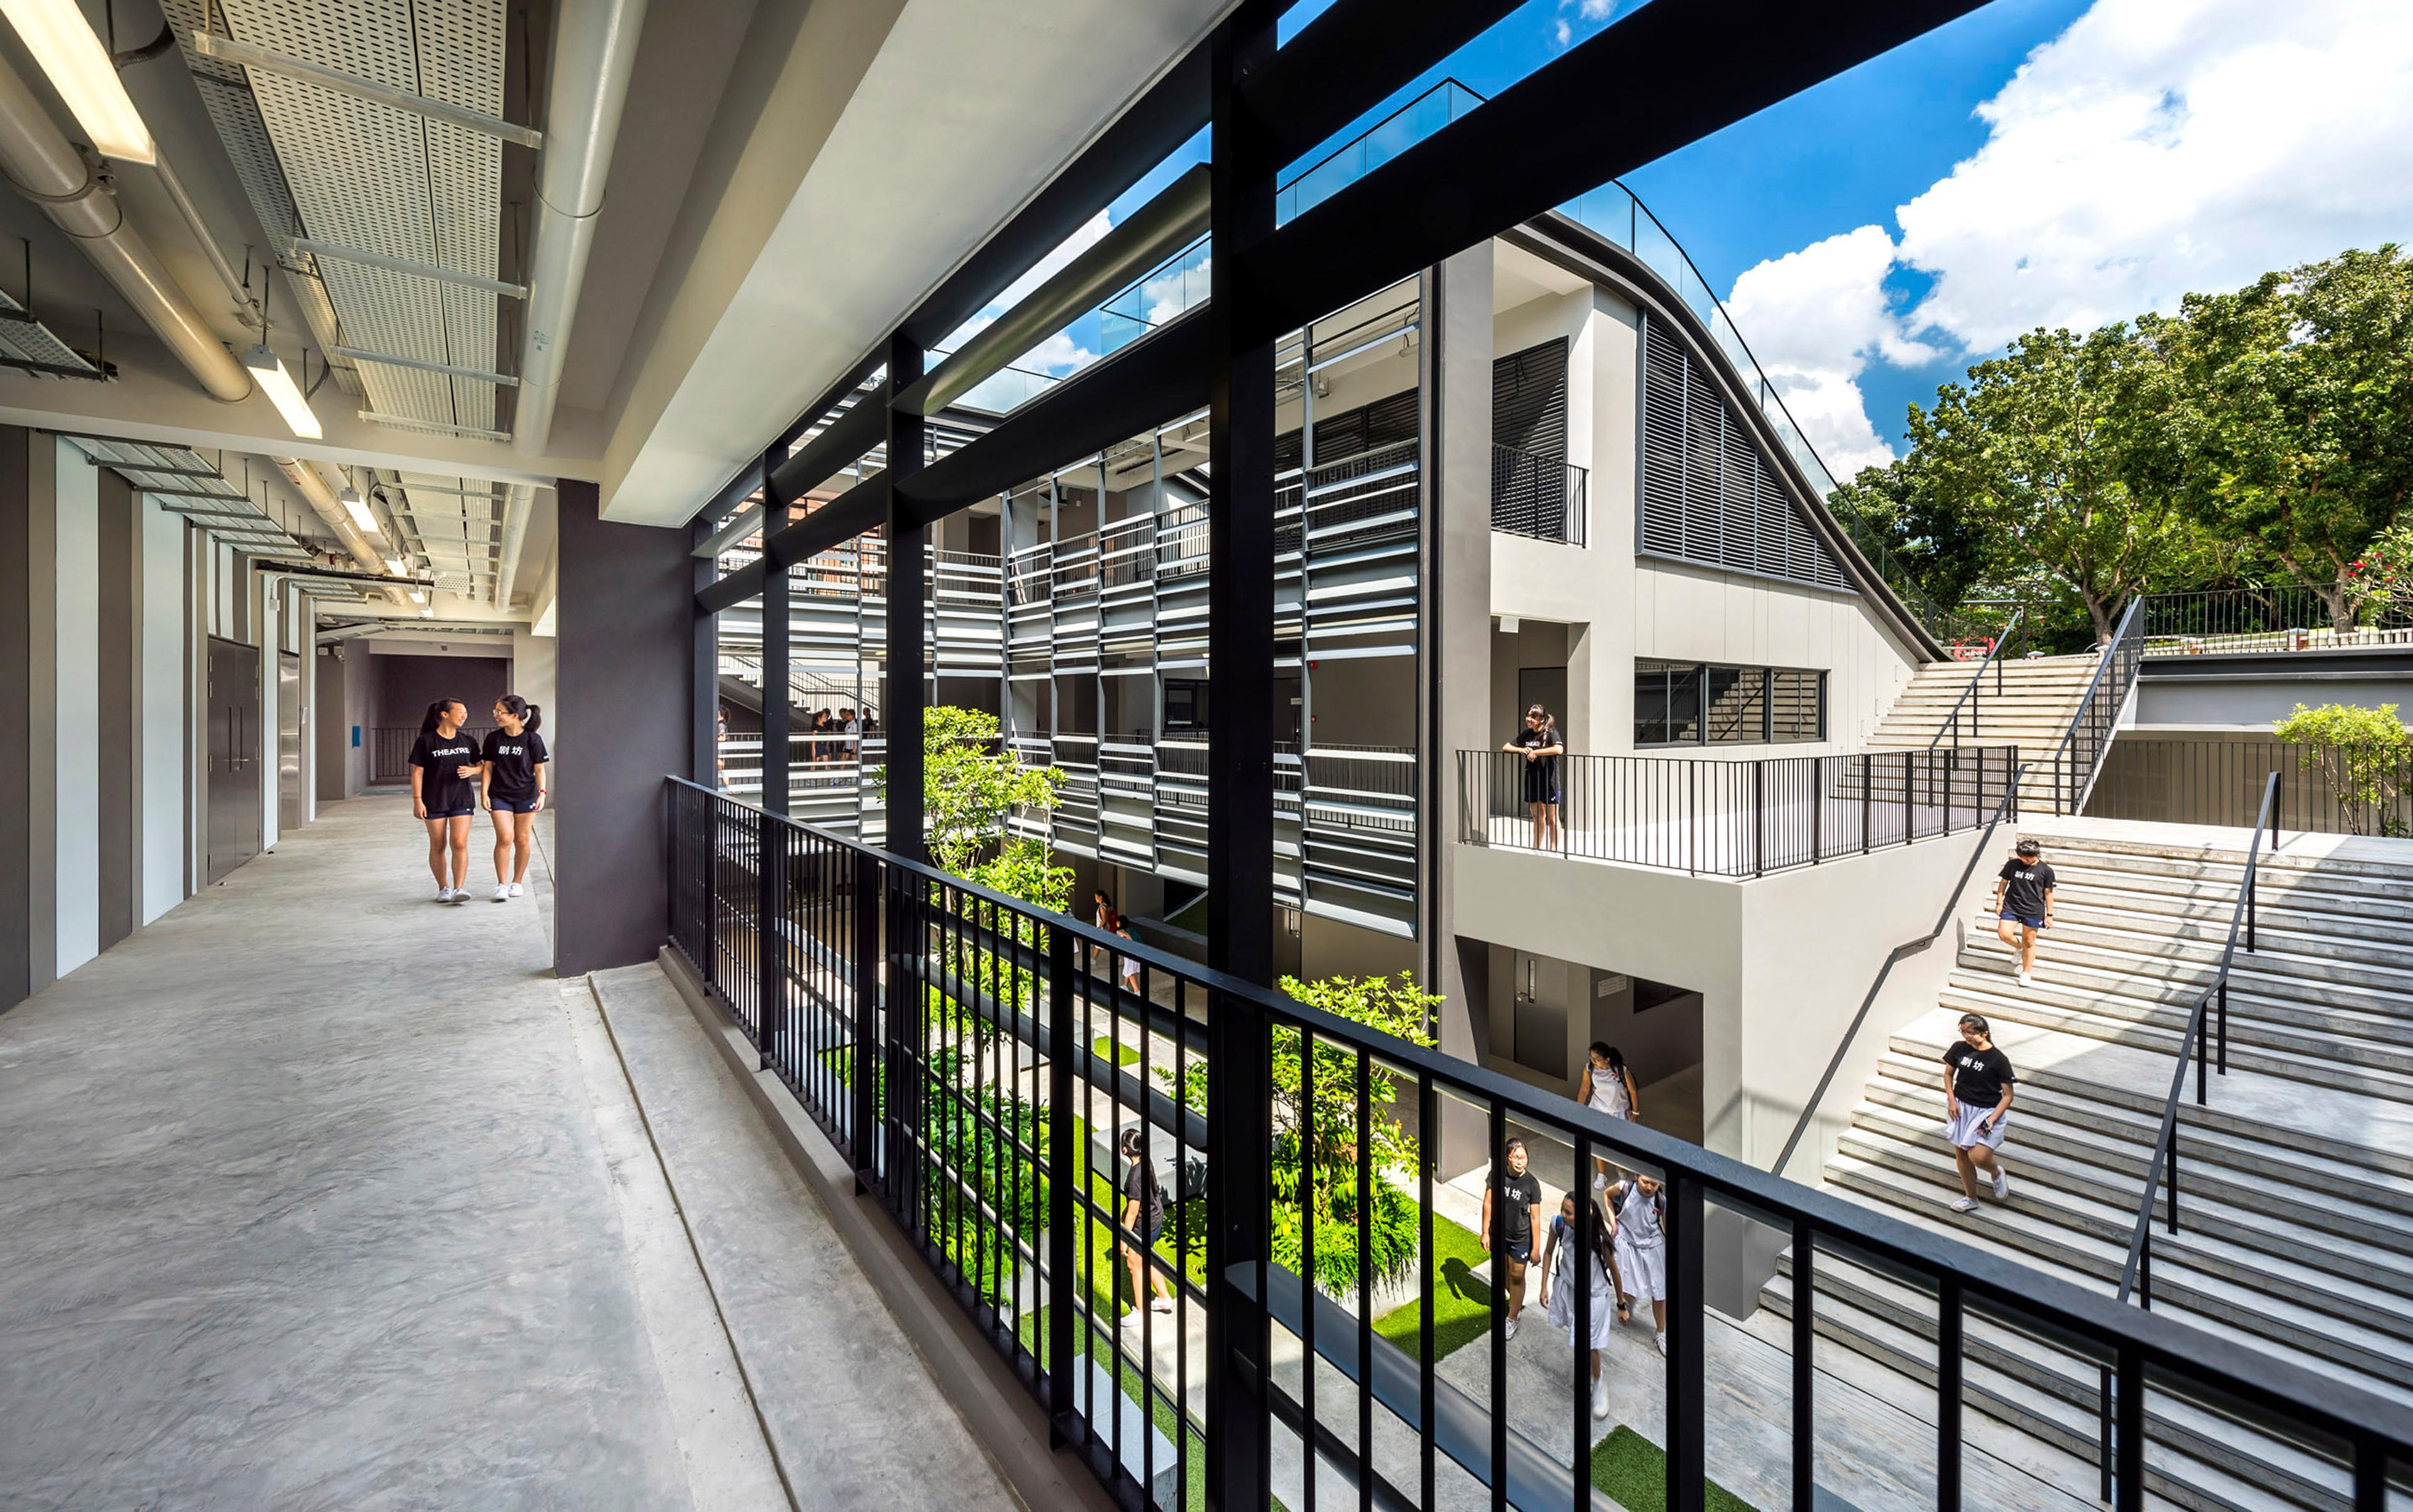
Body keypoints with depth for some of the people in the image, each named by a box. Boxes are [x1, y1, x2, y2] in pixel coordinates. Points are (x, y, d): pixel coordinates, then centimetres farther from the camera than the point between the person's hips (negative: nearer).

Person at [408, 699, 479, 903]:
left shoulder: (468, 742, 7)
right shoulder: (425, 741, -3)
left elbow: (480, 765, 18)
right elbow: (417, 772, -4)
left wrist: (472, 770, -6)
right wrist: (417, 800, -8)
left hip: (462, 800, 2)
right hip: (434, 801, -2)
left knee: (459, 844, -9)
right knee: (438, 846, 6)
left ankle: (459, 889, -12)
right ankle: (444, 888, 17)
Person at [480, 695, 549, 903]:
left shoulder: (532, 739, -5)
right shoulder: (493, 738, 2)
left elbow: (539, 769, -1)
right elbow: (488, 767, 7)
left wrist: (542, 793, -9)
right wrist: (484, 793, 0)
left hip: (525, 796, -1)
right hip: (500, 796, 1)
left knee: (522, 840, 5)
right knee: (504, 837, -11)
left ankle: (517, 882, 20)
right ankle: (501, 885, -3)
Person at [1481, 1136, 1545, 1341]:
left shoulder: (1532, 1183, -21)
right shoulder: (1497, 1173, -17)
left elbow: (1535, 1217, -14)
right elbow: (1488, 1203, -7)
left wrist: (1536, 1248, -10)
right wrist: (1485, 1232, -4)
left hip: (1520, 1239, -3)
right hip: (1498, 1234, 3)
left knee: (1517, 1276, 12)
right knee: (1503, 1272, 22)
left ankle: (1512, 1319, 31)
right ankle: (1516, 1300, 51)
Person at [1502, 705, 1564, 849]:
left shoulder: (1551, 733, -11)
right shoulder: (1526, 734, 7)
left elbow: (1559, 750, -30)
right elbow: (1505, 747, 9)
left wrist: (1536, 752, -22)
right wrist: (1521, 750, -10)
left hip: (1549, 781, -6)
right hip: (1532, 781, 6)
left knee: (1552, 818, 5)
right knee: (1538, 817, 16)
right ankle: (1536, 849, 24)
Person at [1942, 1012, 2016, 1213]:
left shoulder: (1999, 1060, -14)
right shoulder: (1959, 1049, -4)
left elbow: (2007, 1095, -9)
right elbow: (1948, 1074, 11)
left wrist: (1992, 1119, -18)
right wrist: (1951, 1100, -2)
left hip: (1987, 1111, -4)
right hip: (1960, 1107, 4)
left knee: (1978, 1156, -16)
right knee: (1960, 1154, 10)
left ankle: (1997, 1173, 21)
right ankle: (1971, 1197, 29)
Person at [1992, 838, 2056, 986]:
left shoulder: (2046, 871, -2)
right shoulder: (2012, 864, 1)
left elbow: (2048, 893, 2)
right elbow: (2003, 882, 10)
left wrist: (2049, 915, 3)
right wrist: (1999, 902, 6)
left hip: (2033, 911, -1)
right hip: (2011, 907, 1)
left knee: (2029, 942, 6)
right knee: (2004, 933, -14)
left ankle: (2026, 974, 20)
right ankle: (2019, 947, 22)